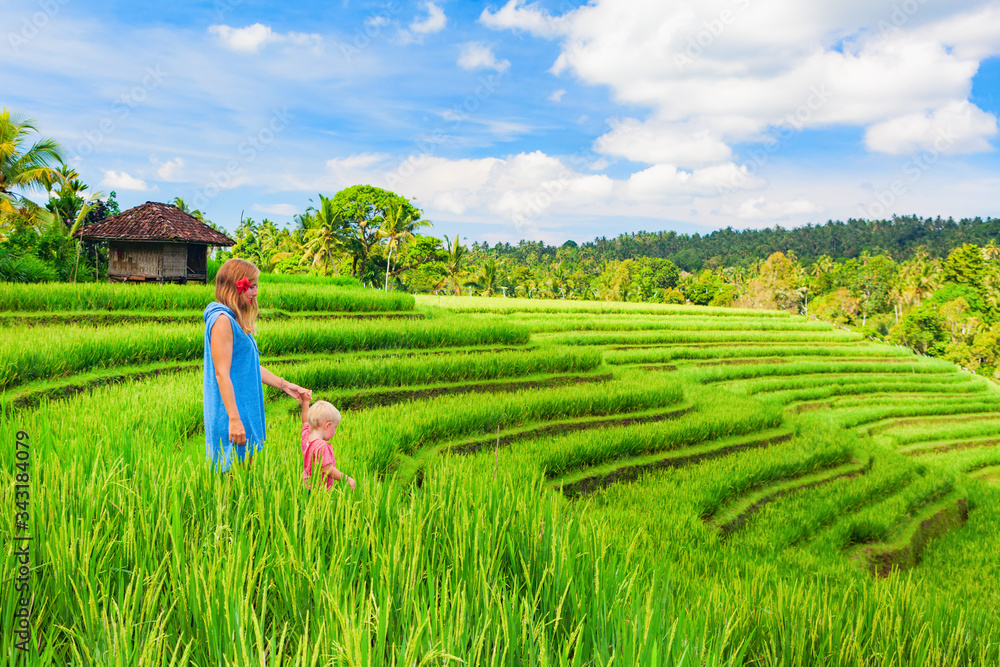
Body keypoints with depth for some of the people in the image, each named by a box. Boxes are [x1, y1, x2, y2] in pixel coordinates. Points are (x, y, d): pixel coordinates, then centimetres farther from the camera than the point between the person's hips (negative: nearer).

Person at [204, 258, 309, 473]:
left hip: (246, 410, 10)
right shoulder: (222, 320, -15)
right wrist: (234, 420, -22)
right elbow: (222, 374, -20)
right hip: (232, 414, -10)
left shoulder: (236, 320, 14)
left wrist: (284, 385, 20)